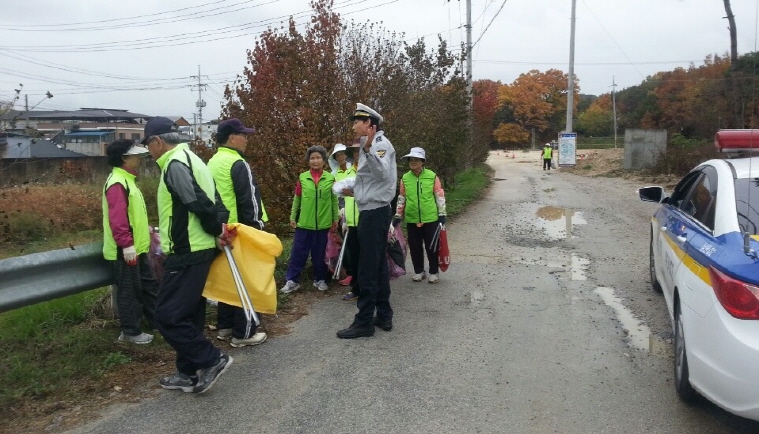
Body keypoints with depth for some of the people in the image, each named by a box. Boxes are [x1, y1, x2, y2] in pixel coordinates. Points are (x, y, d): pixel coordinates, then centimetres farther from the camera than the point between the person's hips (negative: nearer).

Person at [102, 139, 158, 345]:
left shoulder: (126, 180, 15)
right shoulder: (117, 183, -19)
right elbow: (117, 219, -26)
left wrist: (145, 230, 29)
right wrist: (127, 244, -28)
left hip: (137, 247, 11)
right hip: (125, 250, -11)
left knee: (148, 285, 17)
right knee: (129, 291, 0)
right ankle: (130, 332, 10)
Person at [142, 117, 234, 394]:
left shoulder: (175, 165, -15)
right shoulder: (190, 159, 18)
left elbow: (200, 204, -23)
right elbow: (213, 201, 15)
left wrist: (216, 230, -9)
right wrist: (220, 226, 4)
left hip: (186, 254, -10)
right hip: (199, 251, 10)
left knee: (168, 315, -5)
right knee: (189, 313, 15)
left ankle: (211, 360, 1)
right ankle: (189, 374, 24)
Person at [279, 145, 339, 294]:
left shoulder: (330, 178, -2)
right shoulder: (302, 178, 0)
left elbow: (334, 200, 4)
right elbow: (297, 199, 6)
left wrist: (336, 218, 4)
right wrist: (292, 217, 5)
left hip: (323, 223, 0)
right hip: (304, 222, 0)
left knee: (319, 253, 11)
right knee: (298, 252, 5)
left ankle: (320, 280, 25)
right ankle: (292, 281, 14)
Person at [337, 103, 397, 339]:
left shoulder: (381, 144, -12)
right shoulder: (372, 146, 18)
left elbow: (383, 173, -30)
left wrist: (368, 149, -41)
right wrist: (354, 189, 25)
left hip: (374, 213, -11)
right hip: (374, 212, 11)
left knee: (367, 268, -6)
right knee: (378, 266, 13)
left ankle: (364, 322, 1)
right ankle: (384, 316, 20)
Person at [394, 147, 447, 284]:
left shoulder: (432, 176, -5)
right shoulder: (405, 178, 2)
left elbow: (440, 196, -1)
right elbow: (401, 198, 10)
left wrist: (442, 214, -2)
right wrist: (398, 215, 11)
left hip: (430, 218, -2)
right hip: (411, 219, 3)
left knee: (431, 247, 6)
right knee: (415, 247, 10)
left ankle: (433, 272, 19)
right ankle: (418, 271, 26)